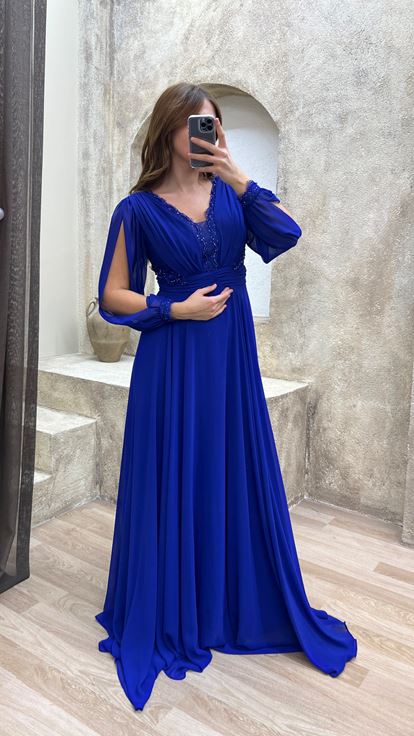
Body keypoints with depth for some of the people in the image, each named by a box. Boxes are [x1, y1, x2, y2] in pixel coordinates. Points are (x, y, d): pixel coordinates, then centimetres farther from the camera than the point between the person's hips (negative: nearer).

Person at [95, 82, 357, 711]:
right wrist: (177, 311, -12)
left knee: (241, 479, 11)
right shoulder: (138, 208, -1)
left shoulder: (231, 192, 8)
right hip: (172, 361, -3)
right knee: (173, 485, 5)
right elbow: (113, 296, -1)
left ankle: (243, 608, 34)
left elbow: (286, 235, -8)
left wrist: (237, 177, -15)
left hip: (233, 357, 3)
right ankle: (167, 619, 28)